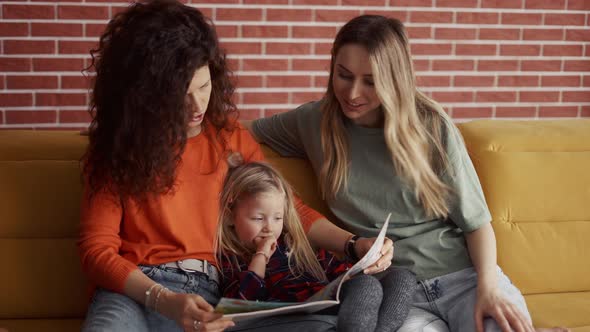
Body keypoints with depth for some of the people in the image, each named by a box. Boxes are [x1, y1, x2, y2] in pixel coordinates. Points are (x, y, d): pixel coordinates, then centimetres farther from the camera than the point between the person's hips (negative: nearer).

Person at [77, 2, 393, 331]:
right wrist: (165, 301, -20)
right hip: (134, 289, -4)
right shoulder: (118, 144, 3)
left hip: (208, 294, 4)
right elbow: (98, 250, -2)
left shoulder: (229, 135, 12)